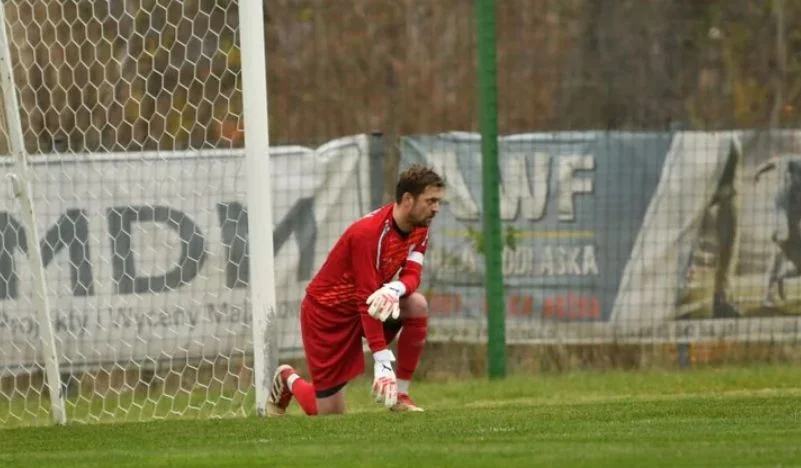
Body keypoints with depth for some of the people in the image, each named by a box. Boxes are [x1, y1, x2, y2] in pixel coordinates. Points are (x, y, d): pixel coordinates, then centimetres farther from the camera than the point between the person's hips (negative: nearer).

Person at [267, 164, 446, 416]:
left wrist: (395, 289, -40)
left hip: (360, 305, 7)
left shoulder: (419, 228, -5)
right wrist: (382, 362, -36)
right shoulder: (368, 233, -29)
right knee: (329, 415, -6)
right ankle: (288, 380, 29)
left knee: (417, 305, -24)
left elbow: (411, 275, -13)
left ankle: (401, 395, -11)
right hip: (326, 310, -7)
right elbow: (366, 299, -31)